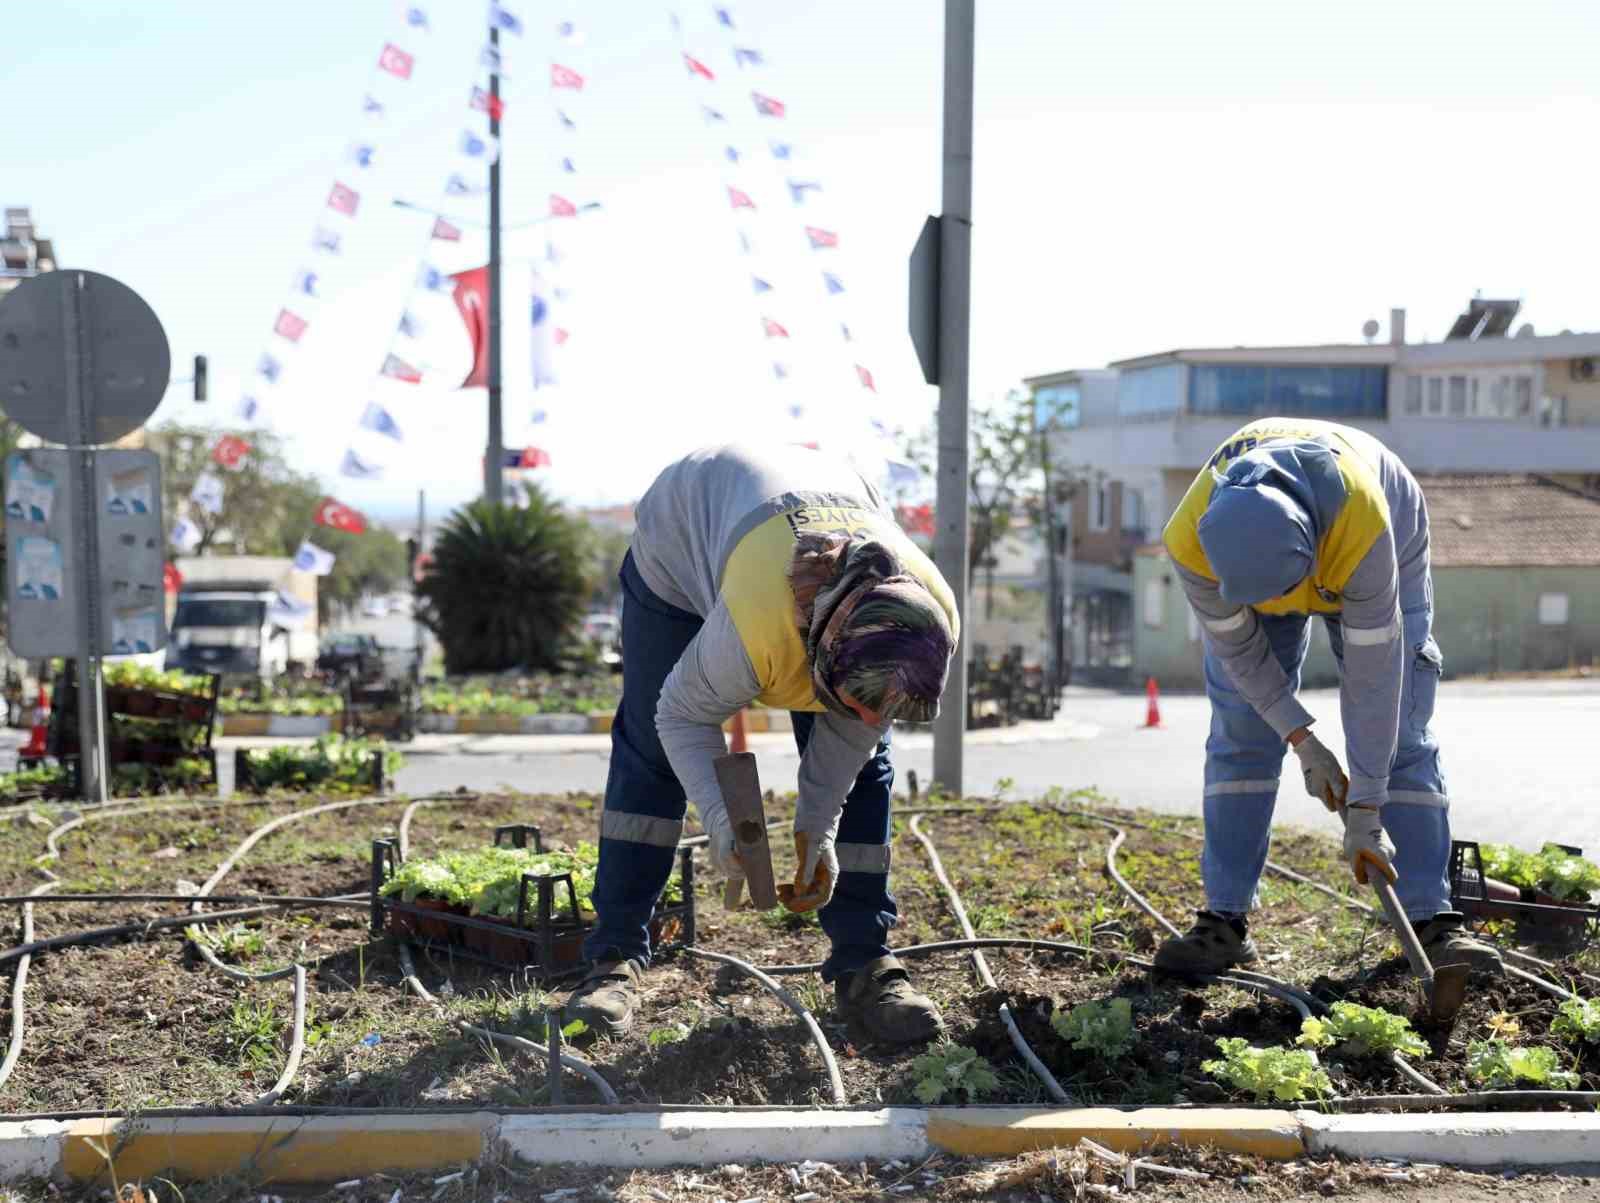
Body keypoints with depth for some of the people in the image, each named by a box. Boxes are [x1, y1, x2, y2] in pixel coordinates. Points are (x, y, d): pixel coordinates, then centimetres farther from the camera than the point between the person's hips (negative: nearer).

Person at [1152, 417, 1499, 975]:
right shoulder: (1191, 538, -39)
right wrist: (1301, 740, -20)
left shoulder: (1365, 526, -47)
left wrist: (1364, 810, -35)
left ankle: (1432, 922, -8)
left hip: (1384, 555, -2)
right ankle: (1224, 921, -4)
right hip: (1246, 548, 2)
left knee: (1399, 737, -10)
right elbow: (1237, 646, -20)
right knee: (1239, 735, -8)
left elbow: (1373, 671, -39)